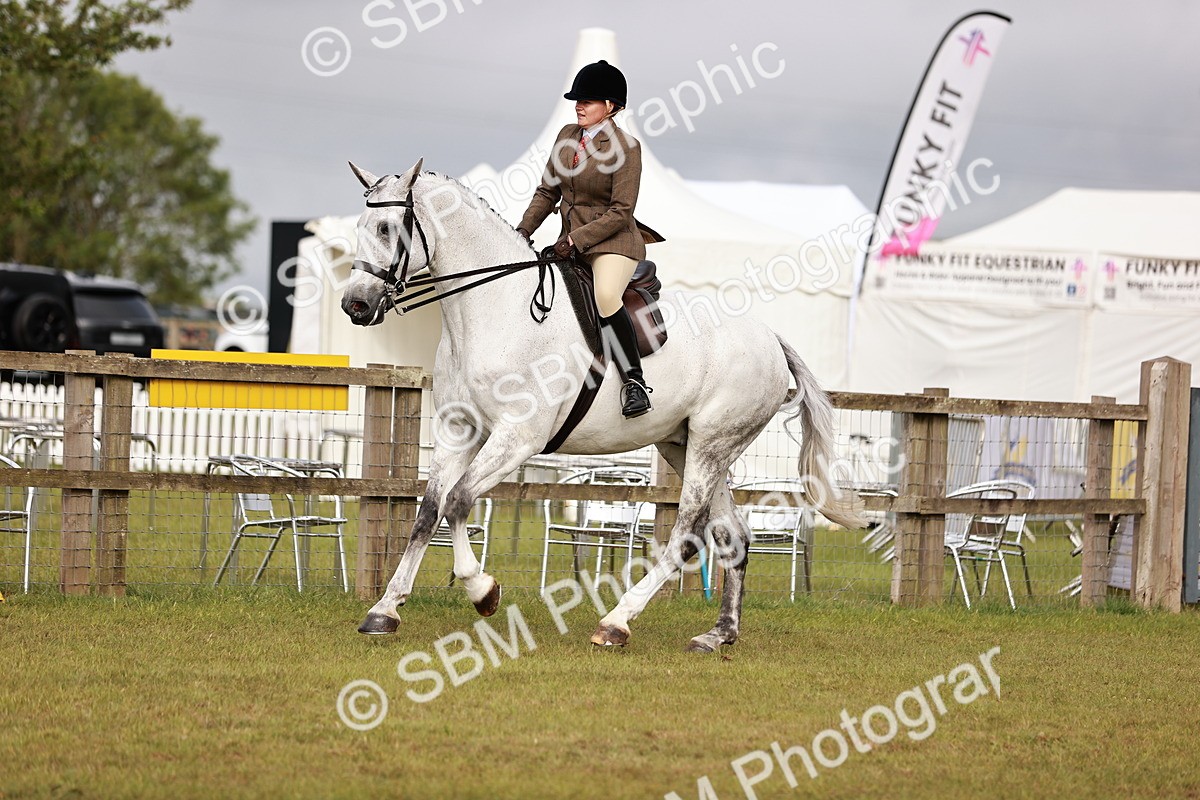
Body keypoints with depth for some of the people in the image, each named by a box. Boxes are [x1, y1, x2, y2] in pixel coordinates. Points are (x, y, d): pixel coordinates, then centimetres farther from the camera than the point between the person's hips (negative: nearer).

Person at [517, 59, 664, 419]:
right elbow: (548, 191, 15)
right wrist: (523, 231, 1)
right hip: (571, 241, 8)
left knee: (605, 296, -33)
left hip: (613, 241, -8)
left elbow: (621, 212, -15)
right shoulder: (567, 136, 9)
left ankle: (635, 380, -28)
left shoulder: (625, 147, -12)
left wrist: (577, 240, -21)